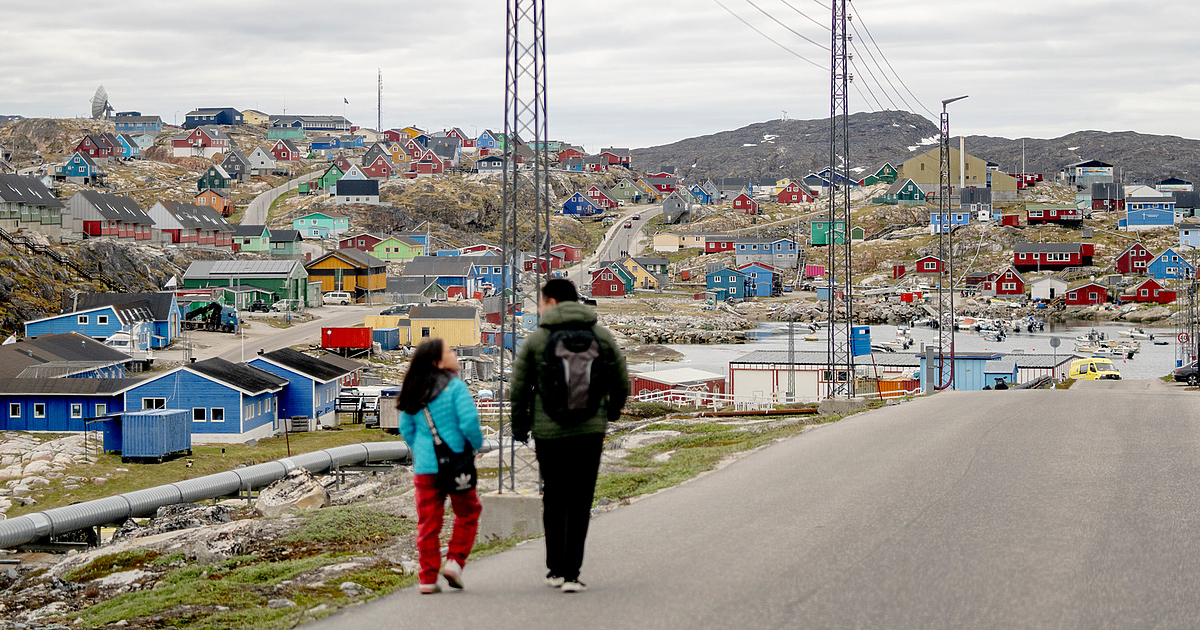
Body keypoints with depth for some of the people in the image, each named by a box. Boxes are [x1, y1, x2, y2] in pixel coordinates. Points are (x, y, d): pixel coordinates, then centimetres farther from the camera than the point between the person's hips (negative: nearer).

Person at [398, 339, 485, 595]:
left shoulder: (415, 392, 6)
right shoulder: (455, 386, -11)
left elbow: (406, 428, 11)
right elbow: (469, 422, -18)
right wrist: (477, 444, 0)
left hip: (424, 466, 4)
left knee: (428, 521, 8)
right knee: (467, 512, 16)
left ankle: (428, 578, 7)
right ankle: (455, 561, 5)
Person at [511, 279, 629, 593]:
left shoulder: (536, 339, -3)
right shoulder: (602, 337, 3)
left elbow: (519, 390, 0)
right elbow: (622, 384, 8)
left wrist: (519, 428, 15)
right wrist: (611, 412, 28)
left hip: (548, 433, 0)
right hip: (590, 433, 0)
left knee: (554, 501, 15)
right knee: (580, 503, 4)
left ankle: (556, 569, 17)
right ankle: (571, 573, -3)